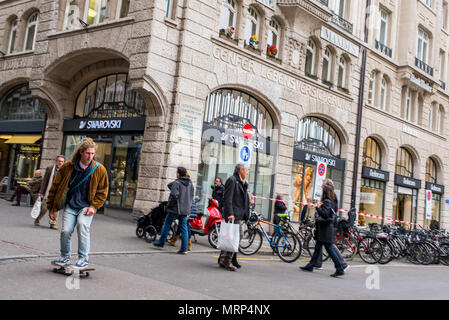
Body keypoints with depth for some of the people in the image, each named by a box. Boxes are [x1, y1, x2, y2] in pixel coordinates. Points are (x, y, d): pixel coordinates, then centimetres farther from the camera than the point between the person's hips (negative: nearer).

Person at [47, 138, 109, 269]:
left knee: (83, 225, -24)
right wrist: (52, 208, 6)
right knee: (66, 230, -9)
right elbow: (55, 187, 5)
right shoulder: (67, 167, -5)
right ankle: (65, 257, 17)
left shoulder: (99, 169, -6)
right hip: (70, 206, 2)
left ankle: (83, 259, -12)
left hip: (86, 206, -2)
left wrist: (93, 207, -9)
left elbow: (102, 192, 3)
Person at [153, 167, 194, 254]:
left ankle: (161, 243, 19)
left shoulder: (177, 183, -11)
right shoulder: (190, 183, 10)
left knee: (167, 224, 9)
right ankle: (184, 248, 3)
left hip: (175, 208, -6)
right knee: (184, 228, 6)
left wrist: (169, 205, -7)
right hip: (185, 209, 6)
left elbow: (174, 195, -21)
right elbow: (192, 196, 13)